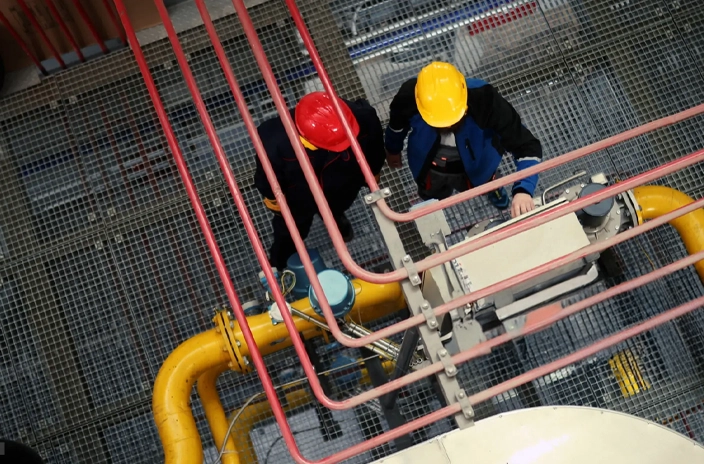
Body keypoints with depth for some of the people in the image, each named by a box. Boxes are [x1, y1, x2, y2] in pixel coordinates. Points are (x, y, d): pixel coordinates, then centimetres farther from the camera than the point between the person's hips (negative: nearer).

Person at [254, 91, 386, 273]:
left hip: (341, 191, 2)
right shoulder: (276, 143, -47)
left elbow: (374, 152, -15)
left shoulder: (363, 118, -42)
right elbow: (268, 180, -21)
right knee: (290, 231, 31)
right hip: (298, 200, -1)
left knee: (334, 211, 39)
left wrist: (371, 176, 5)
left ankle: (336, 219, 77)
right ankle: (277, 266, 65)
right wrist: (274, 201, -1)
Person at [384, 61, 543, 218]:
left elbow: (528, 146, -39)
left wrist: (523, 190, -56)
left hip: (473, 168, -1)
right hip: (430, 169, 1)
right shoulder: (409, 96, -36)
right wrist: (393, 150, 10)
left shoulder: (484, 99, -42)